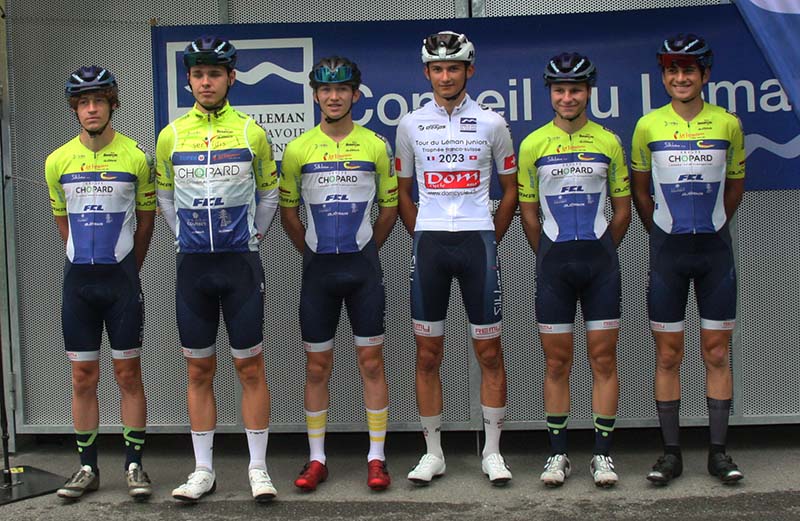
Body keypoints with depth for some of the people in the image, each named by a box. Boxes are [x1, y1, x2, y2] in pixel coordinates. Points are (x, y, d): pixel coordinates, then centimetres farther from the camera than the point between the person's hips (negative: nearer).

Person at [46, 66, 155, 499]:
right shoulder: (58, 161, 3)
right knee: (83, 377, 7)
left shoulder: (135, 157, -4)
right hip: (78, 280, 2)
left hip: (122, 278, -2)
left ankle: (134, 465, 12)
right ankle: (87, 467, 17)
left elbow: (145, 218, 7)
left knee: (128, 374, 2)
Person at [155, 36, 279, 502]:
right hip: (192, 265, 2)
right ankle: (204, 470, 18)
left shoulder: (251, 131, 1)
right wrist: (185, 237, 10)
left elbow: (269, 194, 12)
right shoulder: (171, 135, 5)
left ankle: (258, 468, 12)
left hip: (241, 262, -2)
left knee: (251, 367, 2)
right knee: (199, 371, 8)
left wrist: (251, 238, 7)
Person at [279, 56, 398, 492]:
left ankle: (376, 458, 12)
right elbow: (288, 211, 10)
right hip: (317, 269, 1)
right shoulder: (298, 150, 3)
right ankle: (316, 459, 16)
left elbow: (390, 206, 10)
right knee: (317, 367, 6)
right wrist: (314, 254, 8)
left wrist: (365, 252, 8)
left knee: (372, 362, 2)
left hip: (364, 267, 0)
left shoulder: (375, 146, 3)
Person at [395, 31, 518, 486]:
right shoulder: (411, 125, 9)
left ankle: (492, 452, 14)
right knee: (428, 355, 4)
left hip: (478, 241, -1)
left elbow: (511, 189, 11)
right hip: (429, 243, 1)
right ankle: (433, 453, 15)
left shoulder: (491, 123, 5)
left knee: (490, 353, 2)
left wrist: (492, 239, 5)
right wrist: (422, 237, 7)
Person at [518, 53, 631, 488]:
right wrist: (550, 256, 7)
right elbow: (528, 212, 8)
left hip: (601, 260, 1)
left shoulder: (609, 142, 6)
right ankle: (558, 453, 13)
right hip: (553, 261, 0)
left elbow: (622, 209, 11)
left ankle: (602, 453, 10)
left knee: (604, 358, 2)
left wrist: (600, 252, 9)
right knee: (556, 361, 3)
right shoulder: (532, 144, 4)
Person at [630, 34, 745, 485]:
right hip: (667, 250, 0)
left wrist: (712, 227, 13)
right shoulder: (648, 126, 0)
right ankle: (671, 452, 12)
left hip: (715, 248, 1)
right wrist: (663, 233, 10)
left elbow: (736, 183, 14)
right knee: (668, 355, 3)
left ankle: (719, 451, 14)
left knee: (718, 353, 4)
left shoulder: (728, 124, 1)